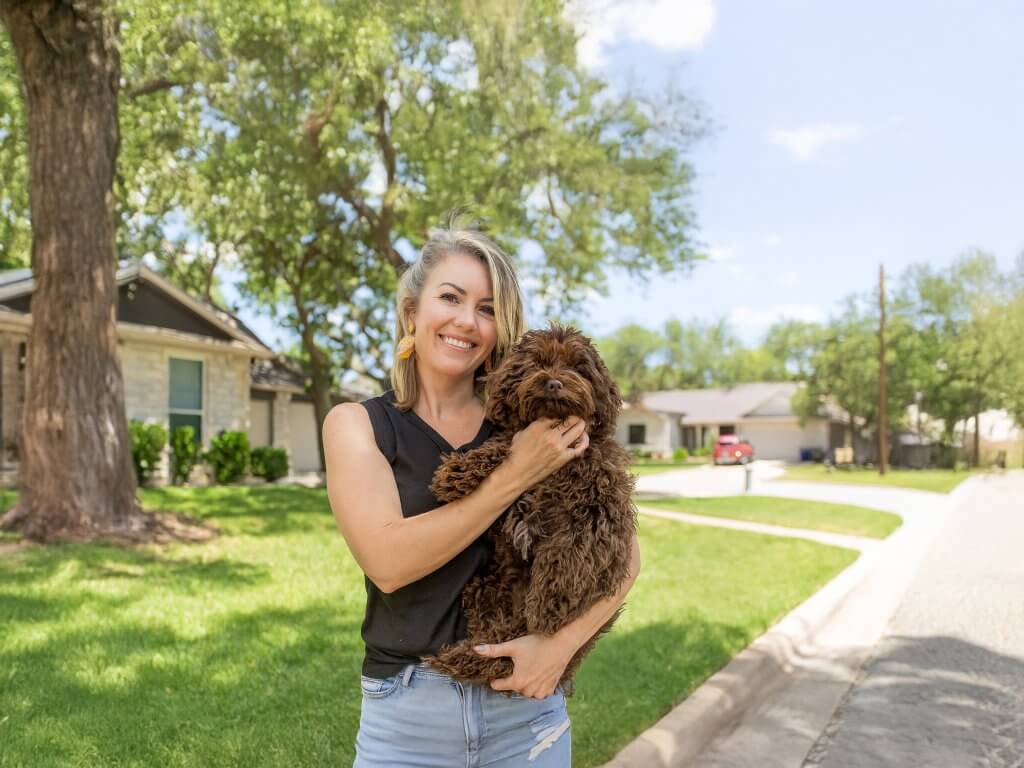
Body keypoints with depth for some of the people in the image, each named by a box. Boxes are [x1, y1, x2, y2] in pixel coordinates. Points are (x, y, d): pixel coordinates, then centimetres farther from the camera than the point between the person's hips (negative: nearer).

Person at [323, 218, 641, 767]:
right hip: (405, 715, -1)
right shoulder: (356, 424, -4)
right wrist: (515, 475, -20)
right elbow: (387, 561, -19)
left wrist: (562, 643, -15)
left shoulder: (531, 424, -1)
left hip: (525, 707, 2)